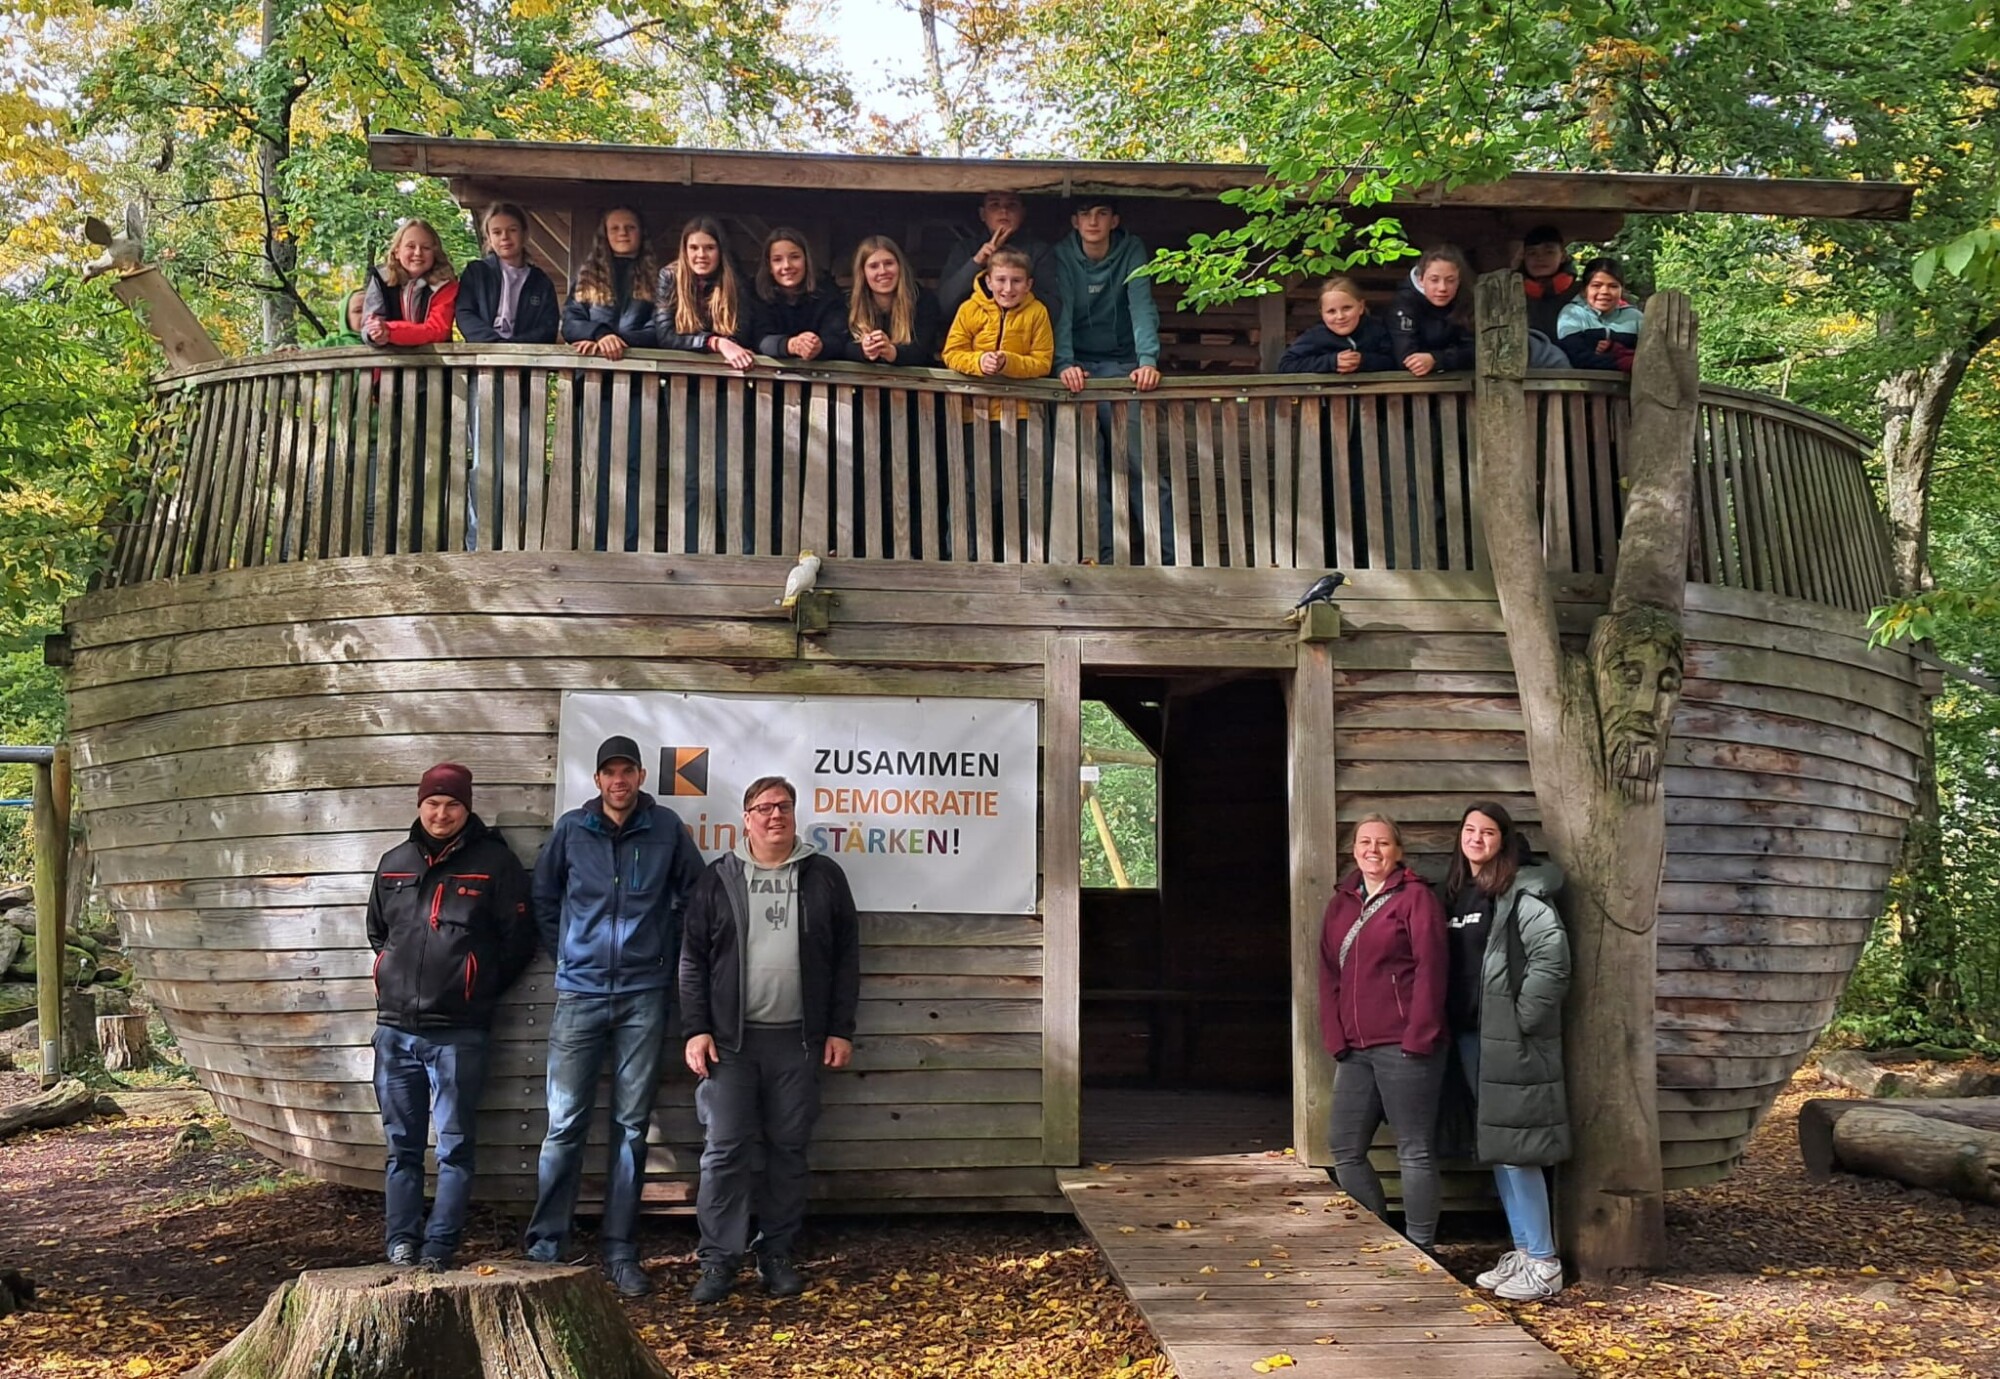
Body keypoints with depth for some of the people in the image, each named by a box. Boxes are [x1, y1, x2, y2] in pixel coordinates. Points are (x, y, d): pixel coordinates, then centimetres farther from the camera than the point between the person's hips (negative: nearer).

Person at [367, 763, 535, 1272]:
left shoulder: (493, 861, -1)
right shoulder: (395, 863, 13)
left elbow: (519, 940, 0)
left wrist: (480, 990, 2)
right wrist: (397, 977, 15)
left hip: (458, 1032, -4)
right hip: (395, 1027, 4)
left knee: (454, 1147, 0)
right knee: (401, 1145, 9)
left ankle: (439, 1247, 5)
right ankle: (402, 1243, 15)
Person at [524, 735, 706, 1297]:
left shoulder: (666, 828, 2)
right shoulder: (571, 829, 3)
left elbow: (693, 896, 12)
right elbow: (543, 898, 15)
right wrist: (566, 953, 11)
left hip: (644, 996, 0)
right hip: (579, 994, 0)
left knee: (632, 1127, 5)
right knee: (565, 1124, -1)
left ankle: (619, 1251, 11)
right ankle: (545, 1247, 8)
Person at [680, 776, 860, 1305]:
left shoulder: (824, 877, 7)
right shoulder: (719, 879, 6)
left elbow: (846, 958, 7)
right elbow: (693, 959, 4)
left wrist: (840, 1030, 2)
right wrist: (696, 1030, -5)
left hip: (798, 1040, 1)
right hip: (730, 1039, -1)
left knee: (788, 1149, 6)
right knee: (725, 1149, -3)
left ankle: (777, 1253, 17)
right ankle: (719, 1259, 5)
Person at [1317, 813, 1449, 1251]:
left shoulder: (1415, 897, -3)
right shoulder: (1341, 902, 15)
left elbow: (1430, 967, -10)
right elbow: (1329, 973, 14)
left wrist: (1418, 1037, -15)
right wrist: (1335, 1036, 4)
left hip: (1404, 1047, -7)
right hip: (1355, 1048, 7)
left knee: (1414, 1151, -1)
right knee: (1346, 1150, 8)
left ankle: (1418, 1249, 9)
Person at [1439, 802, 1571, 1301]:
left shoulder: (1520, 892, -9)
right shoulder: (1456, 892, 14)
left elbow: (1551, 956, -18)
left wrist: (1524, 1017, -16)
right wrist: (1450, 1024, 10)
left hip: (1509, 1036, -8)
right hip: (1470, 1034, 8)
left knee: (1513, 1147, -8)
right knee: (1494, 1148, 13)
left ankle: (1544, 1263, 0)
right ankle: (1521, 1251, 22)